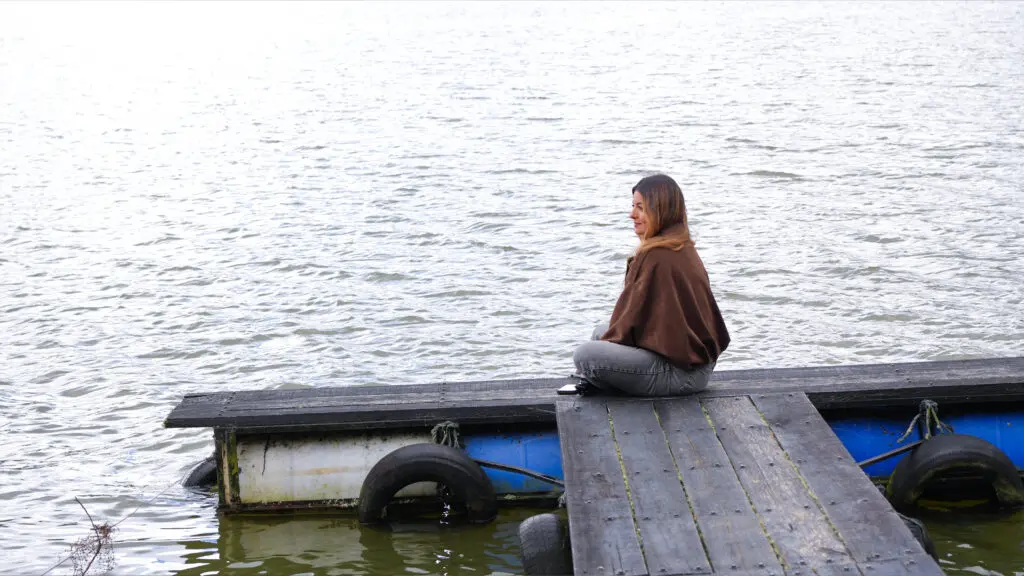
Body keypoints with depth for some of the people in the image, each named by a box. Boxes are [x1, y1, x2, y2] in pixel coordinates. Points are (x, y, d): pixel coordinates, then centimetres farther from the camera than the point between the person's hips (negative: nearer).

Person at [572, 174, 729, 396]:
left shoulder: (657, 257, -18)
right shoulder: (684, 249, 13)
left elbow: (636, 317, -13)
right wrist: (608, 337, 18)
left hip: (678, 371, -11)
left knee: (584, 355, -22)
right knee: (602, 331, 26)